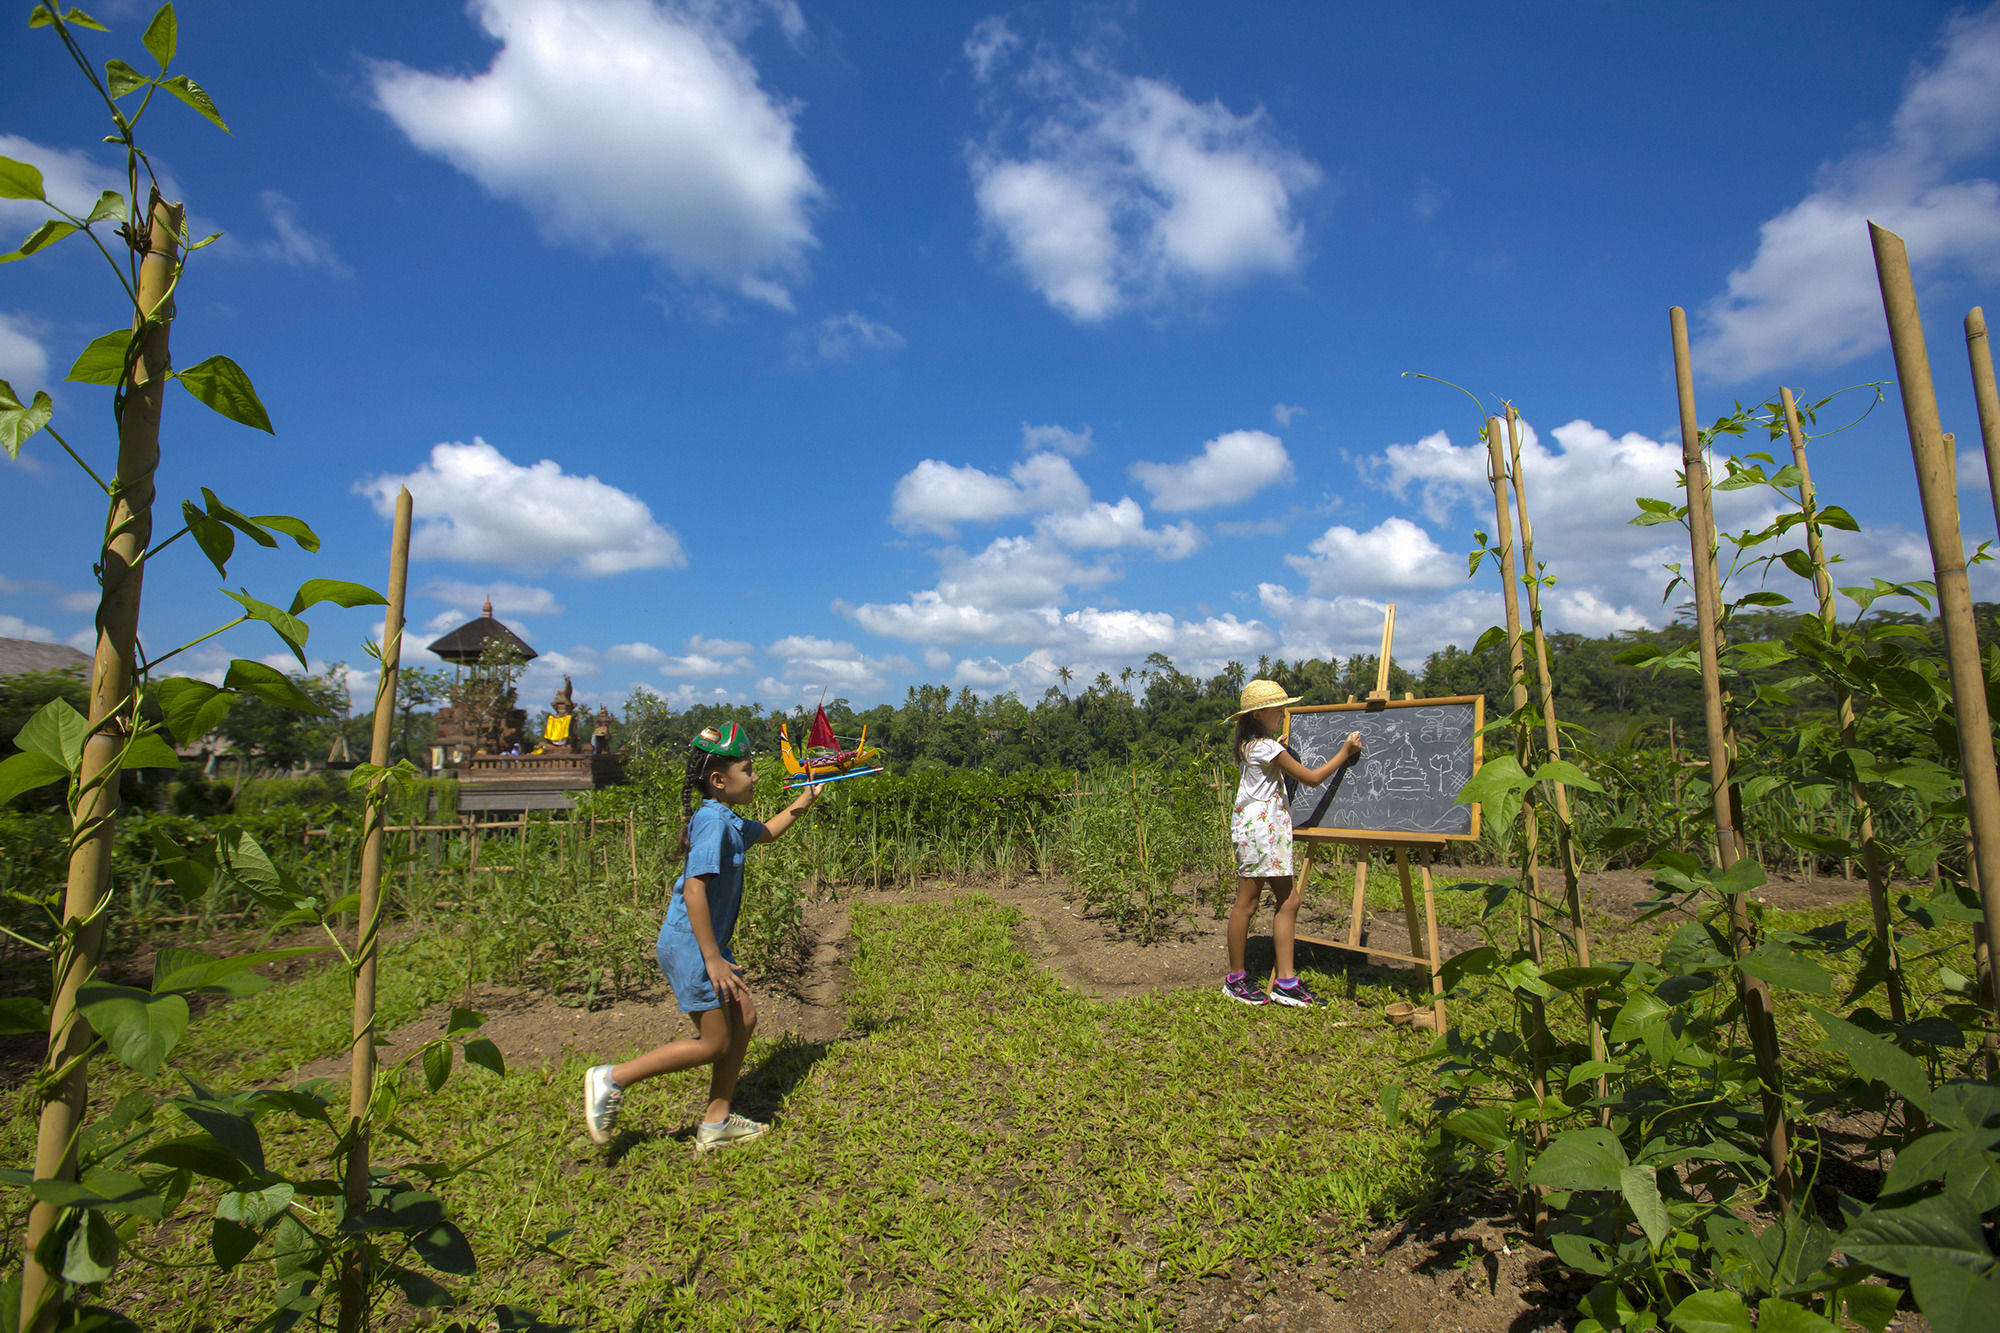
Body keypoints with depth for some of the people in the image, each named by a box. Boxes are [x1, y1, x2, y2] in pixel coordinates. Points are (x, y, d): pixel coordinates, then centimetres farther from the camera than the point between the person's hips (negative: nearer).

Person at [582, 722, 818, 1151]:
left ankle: (716, 1123, 21)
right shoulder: (712, 821, -21)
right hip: (690, 947, -10)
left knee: (745, 1018, 11)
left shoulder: (728, 821, 10)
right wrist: (713, 959, -25)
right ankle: (612, 1079, 9)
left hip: (708, 945, 10)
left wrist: (805, 800, 25)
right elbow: (693, 888, -27)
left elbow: (765, 832, 32)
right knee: (714, 1044, -1)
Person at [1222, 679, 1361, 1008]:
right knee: (1247, 904, -1)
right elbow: (1311, 778, -9)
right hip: (1257, 830, -10)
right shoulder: (1266, 747, -14)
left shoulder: (1255, 745, 15)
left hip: (1271, 832, 10)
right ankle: (1235, 979, 10)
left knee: (1288, 901, 7)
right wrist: (1345, 753, 0)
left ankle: (1285, 982, 11)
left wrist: (1284, 750, 18)